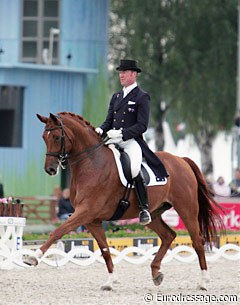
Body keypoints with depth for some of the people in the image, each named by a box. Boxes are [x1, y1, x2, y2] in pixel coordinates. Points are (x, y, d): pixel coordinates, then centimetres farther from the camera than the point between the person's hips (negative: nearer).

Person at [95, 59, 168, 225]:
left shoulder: (142, 97, -1)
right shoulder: (116, 97, 21)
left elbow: (142, 126, -9)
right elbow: (109, 121, 20)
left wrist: (121, 133, -21)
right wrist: (101, 130, -3)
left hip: (132, 141, -8)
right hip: (114, 142, 8)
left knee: (133, 169, -32)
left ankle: (144, 208, -23)